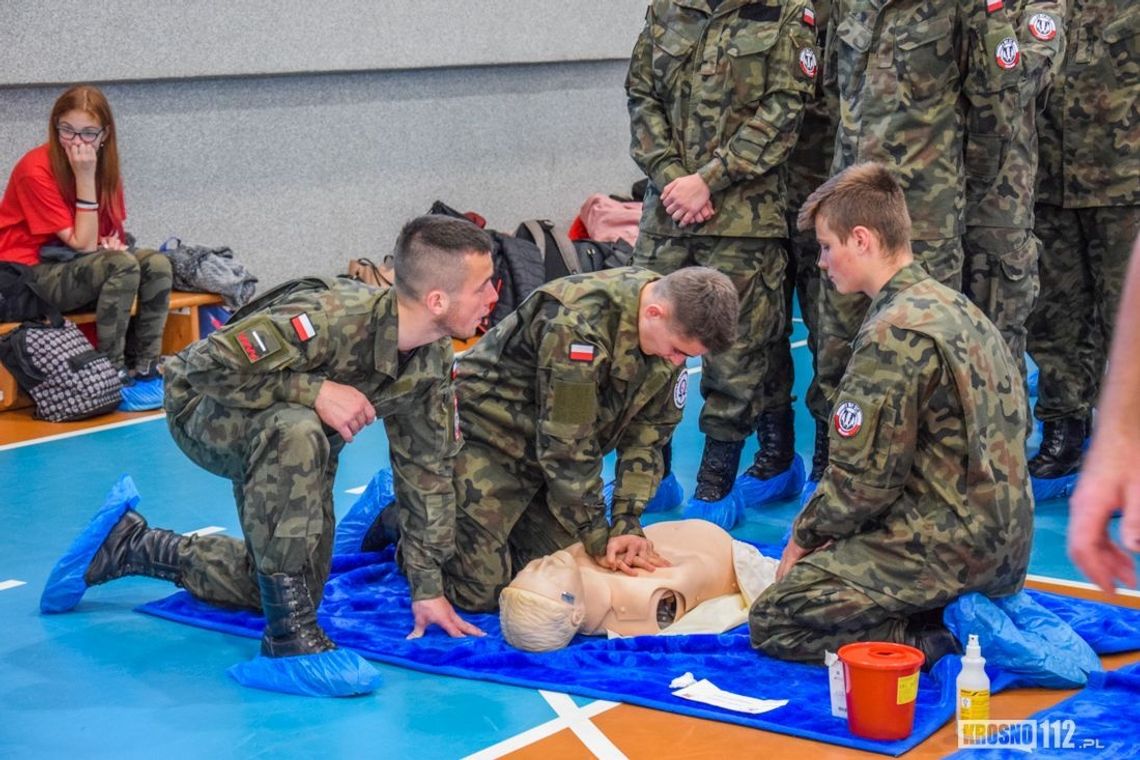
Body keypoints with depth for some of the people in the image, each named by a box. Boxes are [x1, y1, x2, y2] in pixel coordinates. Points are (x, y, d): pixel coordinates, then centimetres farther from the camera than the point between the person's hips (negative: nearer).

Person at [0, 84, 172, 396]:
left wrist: (110, 241, -12)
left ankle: (145, 368, -15)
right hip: (31, 274, -7)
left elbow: (112, 231, 12)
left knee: (157, 264, -18)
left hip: (74, 265, 7)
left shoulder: (104, 165, 1)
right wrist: (85, 178, -25)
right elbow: (83, 245, -22)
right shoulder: (35, 171, -19)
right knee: (123, 265, -30)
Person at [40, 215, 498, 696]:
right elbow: (205, 367, -37)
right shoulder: (329, 319, -37)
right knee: (297, 431, -41)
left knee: (288, 588, 11)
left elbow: (428, 467, -7)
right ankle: (289, 635, -32)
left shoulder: (433, 359, -15)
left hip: (293, 444, 8)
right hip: (207, 412, -8)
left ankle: (132, 547, 31)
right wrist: (313, 390, -42)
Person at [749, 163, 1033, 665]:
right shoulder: (952, 305, 10)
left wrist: (804, 536, 2)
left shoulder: (894, 333, -19)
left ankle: (945, 643, -12)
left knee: (772, 623, -3)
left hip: (948, 550, -9)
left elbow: (864, 478, -18)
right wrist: (820, 530, 13)